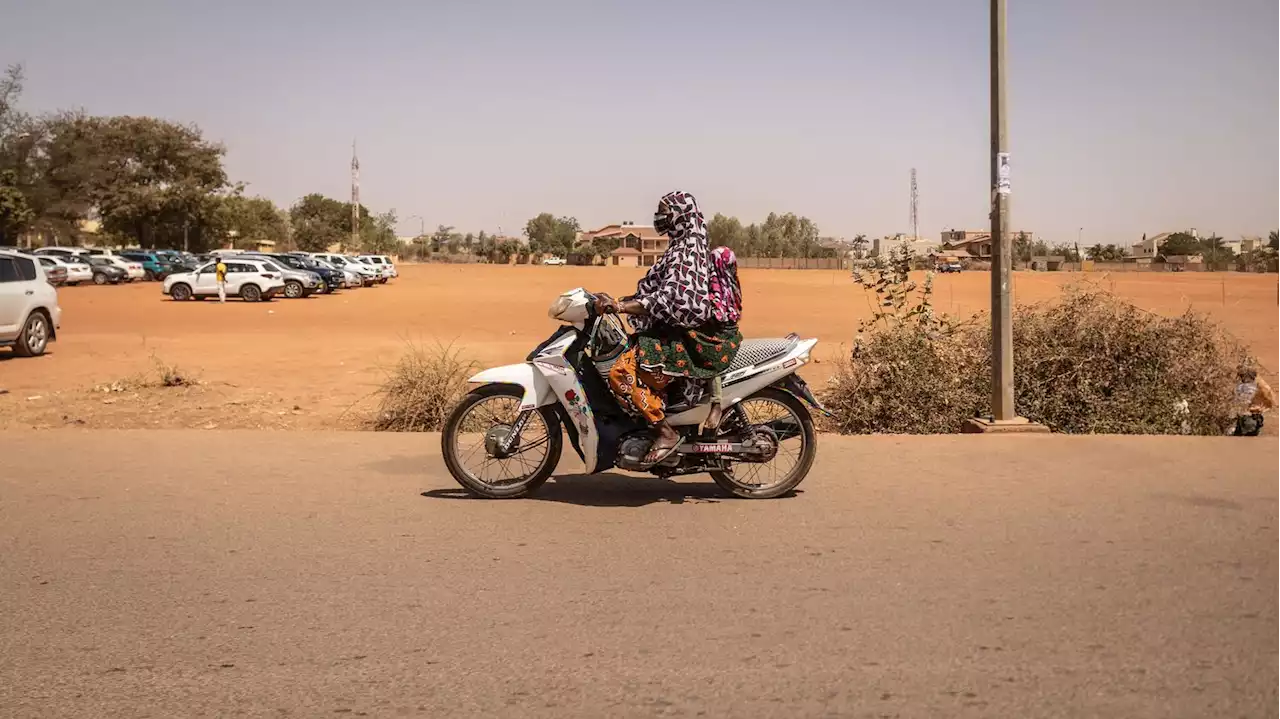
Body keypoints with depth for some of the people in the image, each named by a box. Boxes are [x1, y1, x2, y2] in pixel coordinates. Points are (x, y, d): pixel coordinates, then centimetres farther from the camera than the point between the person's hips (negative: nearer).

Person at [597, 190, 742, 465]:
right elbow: (654, 291, 22)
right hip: (679, 330, 11)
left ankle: (665, 432, -16)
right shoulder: (681, 247, 19)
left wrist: (621, 306, -29)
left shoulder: (686, 251, -13)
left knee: (623, 372, -24)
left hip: (695, 338, -11)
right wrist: (617, 301, 12)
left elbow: (670, 300, -26)